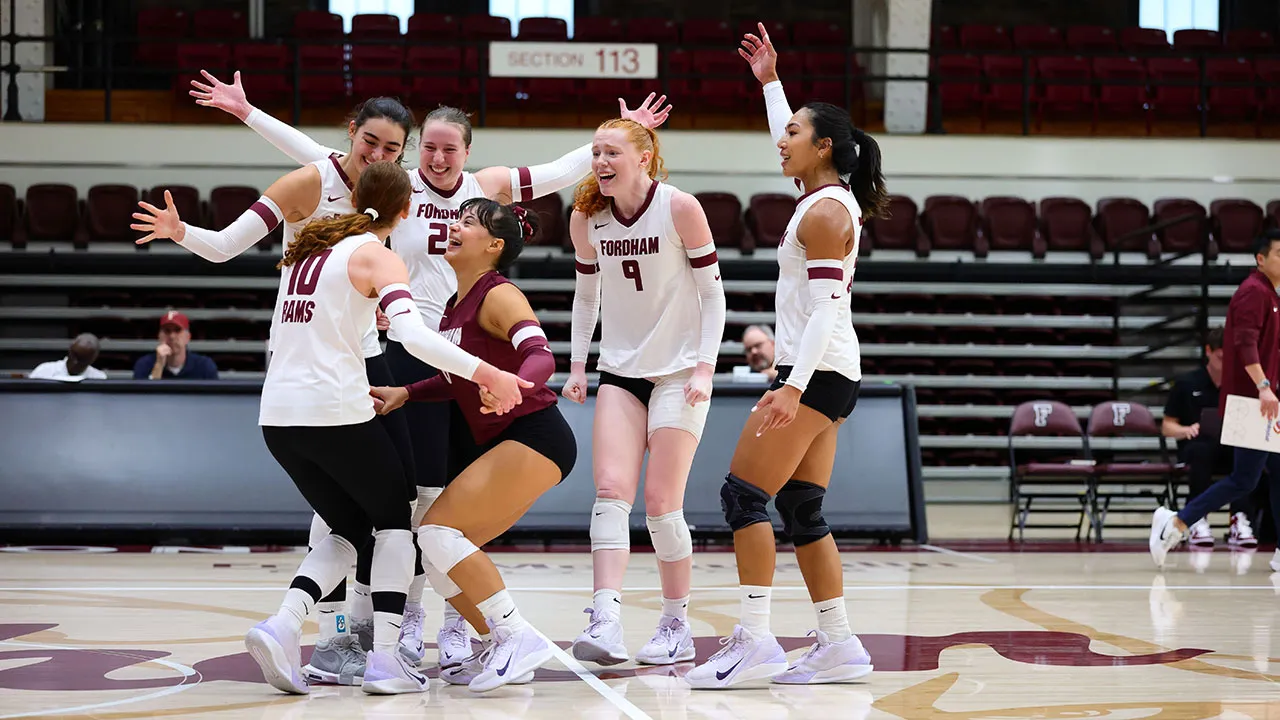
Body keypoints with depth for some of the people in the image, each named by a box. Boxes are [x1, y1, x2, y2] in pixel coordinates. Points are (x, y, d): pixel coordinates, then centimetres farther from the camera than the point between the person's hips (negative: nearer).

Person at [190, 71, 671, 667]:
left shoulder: (489, 187, 6)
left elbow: (567, 170, 13)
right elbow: (313, 154, -1)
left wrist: (626, 130, 14)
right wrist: (246, 112, -5)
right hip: (412, 354, -2)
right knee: (421, 491, -4)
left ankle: (458, 623, 9)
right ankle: (409, 618, 7)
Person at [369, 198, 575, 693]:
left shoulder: (498, 296, -11)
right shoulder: (457, 304, 16)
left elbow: (540, 355, -27)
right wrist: (405, 394, 16)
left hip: (534, 437, -9)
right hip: (501, 443, 9)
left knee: (439, 528, -18)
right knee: (441, 556, 5)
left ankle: (518, 638, -18)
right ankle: (502, 650, 12)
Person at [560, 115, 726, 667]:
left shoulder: (680, 208, -13)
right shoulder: (586, 217, 0)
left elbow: (712, 291, -8)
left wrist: (705, 368, -14)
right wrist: (577, 365, 8)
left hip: (679, 370, -4)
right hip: (619, 370, 4)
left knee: (660, 503, -7)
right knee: (610, 491, -12)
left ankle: (676, 626, 8)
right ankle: (605, 621, -22)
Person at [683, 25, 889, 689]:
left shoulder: (824, 212, -13)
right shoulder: (828, 197, 15)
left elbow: (824, 308, -21)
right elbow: (788, 147, 38)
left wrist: (793, 386, -27)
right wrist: (769, 82, 39)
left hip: (815, 370, -10)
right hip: (827, 374, 10)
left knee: (744, 493, -11)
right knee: (801, 509, 9)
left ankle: (754, 640, -16)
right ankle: (838, 645, 9)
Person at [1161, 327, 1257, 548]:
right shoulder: (1187, 384, 9)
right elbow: (1167, 427, 10)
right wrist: (1187, 430, -13)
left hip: (1232, 449, 1)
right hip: (1196, 447, -1)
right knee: (1201, 450, -39)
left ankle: (1240, 521, -42)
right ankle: (1198, 520, -37)